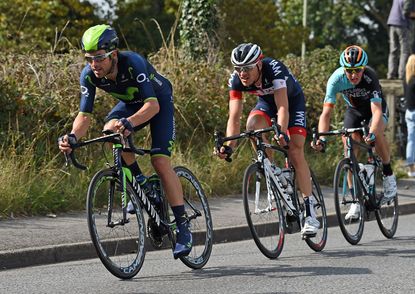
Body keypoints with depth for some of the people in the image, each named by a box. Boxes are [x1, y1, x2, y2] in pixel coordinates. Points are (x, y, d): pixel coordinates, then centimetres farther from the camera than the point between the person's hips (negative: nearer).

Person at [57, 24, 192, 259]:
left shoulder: (133, 63, -38)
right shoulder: (89, 75, -24)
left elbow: (153, 105, -45)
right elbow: (85, 115, -22)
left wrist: (129, 123, -63)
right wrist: (73, 137, -43)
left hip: (159, 101, -5)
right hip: (130, 103, 5)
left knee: (160, 161, -18)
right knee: (110, 130, -27)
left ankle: (183, 226, -10)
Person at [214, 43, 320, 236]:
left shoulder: (275, 70, -39)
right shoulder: (236, 80, -26)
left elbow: (283, 108, -46)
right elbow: (234, 117, -28)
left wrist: (281, 133, -62)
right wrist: (229, 146, -42)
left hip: (292, 100, -4)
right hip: (266, 101, 4)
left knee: (295, 152, -17)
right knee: (252, 125, -30)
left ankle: (310, 211, -12)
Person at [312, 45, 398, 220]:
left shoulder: (370, 77, -36)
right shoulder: (336, 79, -30)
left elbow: (376, 110, -43)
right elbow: (326, 112, -32)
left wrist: (371, 133, -61)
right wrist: (321, 139, -46)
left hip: (375, 107, -2)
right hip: (354, 110, 3)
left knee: (377, 133, -33)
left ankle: (388, 174, -9)